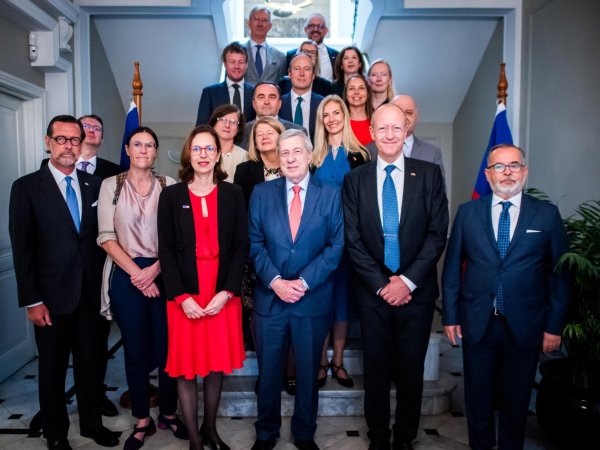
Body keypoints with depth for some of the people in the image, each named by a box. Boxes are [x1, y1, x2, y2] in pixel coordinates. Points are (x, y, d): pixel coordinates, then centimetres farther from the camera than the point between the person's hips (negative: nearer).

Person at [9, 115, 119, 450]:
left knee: (90, 362, 16)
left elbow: (101, 237, 7)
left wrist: (105, 285, 2)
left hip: (91, 294, 3)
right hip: (53, 297, -3)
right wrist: (32, 301, -10)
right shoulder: (27, 187, -5)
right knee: (52, 369, 12)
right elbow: (22, 249, -7)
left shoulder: (94, 184, 5)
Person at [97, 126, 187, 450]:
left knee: (167, 347, 6)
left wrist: (155, 269, -12)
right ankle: (142, 420, 25)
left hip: (163, 274, 0)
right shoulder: (111, 185, 3)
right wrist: (137, 272, -11)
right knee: (135, 350, 8)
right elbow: (106, 237, -3)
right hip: (127, 275, 0)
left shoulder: (169, 185, 3)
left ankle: (168, 413, 26)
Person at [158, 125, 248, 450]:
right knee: (186, 367, 5)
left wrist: (226, 292, -10)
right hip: (184, 296, -1)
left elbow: (241, 246, 1)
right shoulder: (171, 196, 3)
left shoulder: (233, 194, 5)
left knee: (217, 365, 11)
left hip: (223, 294, 1)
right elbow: (166, 250, -1)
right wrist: (182, 297, -11)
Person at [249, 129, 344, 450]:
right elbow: (255, 244, 0)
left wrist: (304, 282, -14)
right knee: (268, 372, 13)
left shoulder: (330, 195, 0)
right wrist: (275, 281, -13)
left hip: (313, 300, 0)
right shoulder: (261, 193, 4)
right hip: (269, 297, 1)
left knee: (308, 372, 14)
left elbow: (336, 246, -5)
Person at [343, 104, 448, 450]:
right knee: (376, 369, 12)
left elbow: (438, 234, -5)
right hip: (373, 292, 1)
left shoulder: (429, 174, 0)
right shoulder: (355, 180, 2)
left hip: (416, 290, 0)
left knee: (411, 369, 12)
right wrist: (382, 284, -9)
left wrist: (407, 281, -12)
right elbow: (353, 240, -2)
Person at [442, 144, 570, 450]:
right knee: (478, 396, 14)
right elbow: (452, 267, 3)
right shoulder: (467, 212, 2)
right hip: (477, 322, 1)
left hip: (524, 326, 0)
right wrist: (450, 316, 0)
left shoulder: (547, 214, 0)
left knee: (516, 399, 15)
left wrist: (554, 325, -1)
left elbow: (559, 273, 1)